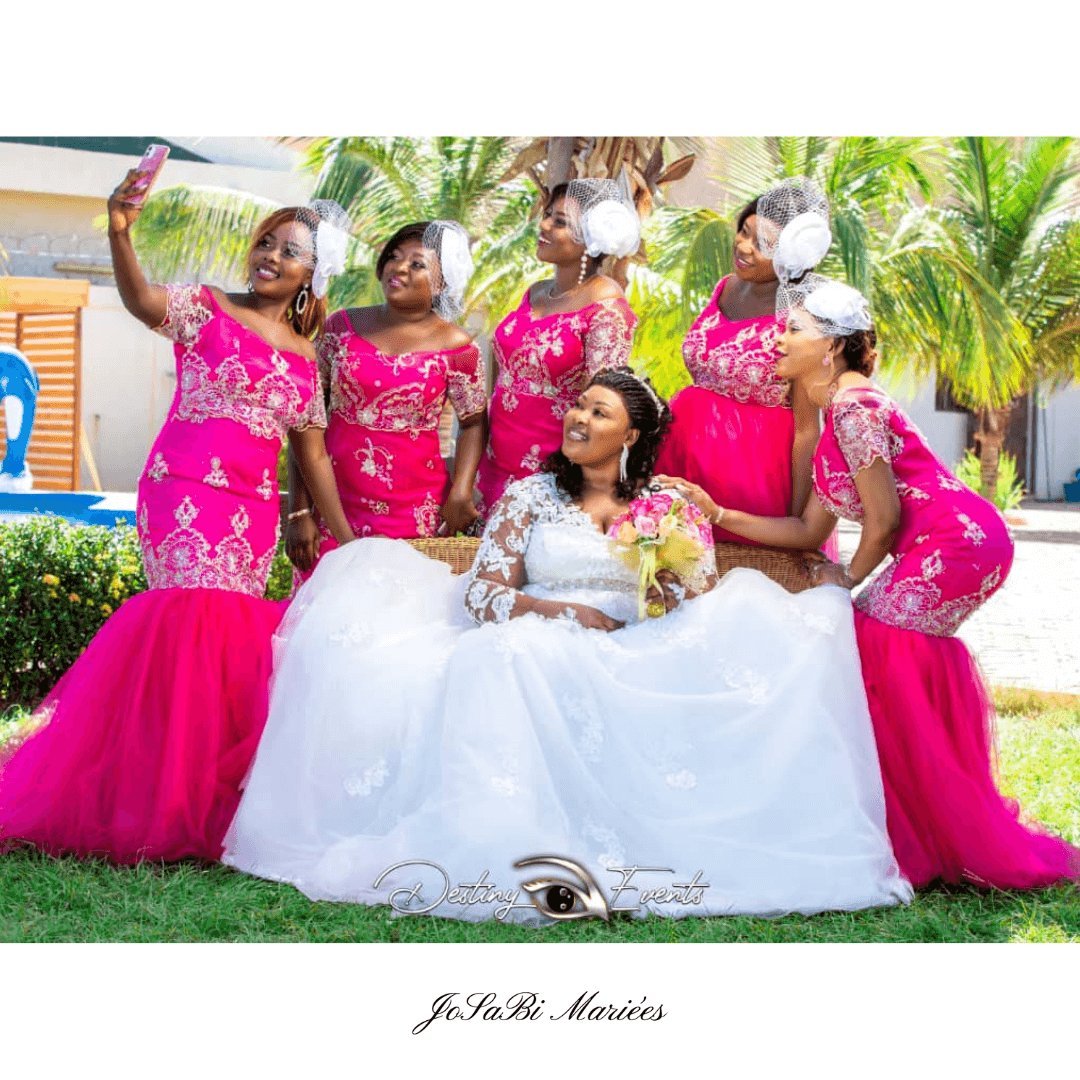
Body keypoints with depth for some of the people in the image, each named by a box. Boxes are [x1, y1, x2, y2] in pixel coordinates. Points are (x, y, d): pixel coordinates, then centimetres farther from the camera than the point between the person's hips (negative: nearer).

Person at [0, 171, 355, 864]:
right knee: (203, 617, -16)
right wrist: (120, 235, -38)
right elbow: (142, 300, -18)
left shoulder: (303, 354, 15)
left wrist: (347, 540, 12)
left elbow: (313, 454, 16)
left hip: (254, 512, 5)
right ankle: (179, 807, -8)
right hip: (185, 490, -5)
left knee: (226, 633, 1)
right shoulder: (206, 308, 3)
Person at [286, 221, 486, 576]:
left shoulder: (455, 347, -2)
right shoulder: (342, 327, 3)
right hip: (334, 509, 2)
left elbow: (473, 423, 7)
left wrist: (461, 492, -9)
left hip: (414, 517, -1)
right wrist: (299, 512, -1)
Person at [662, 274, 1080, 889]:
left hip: (955, 544, -10)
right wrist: (716, 513, 9)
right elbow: (810, 530, 15)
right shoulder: (836, 412, 17)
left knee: (869, 642, -6)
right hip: (959, 547, 10)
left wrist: (849, 579, 3)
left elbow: (883, 519, -14)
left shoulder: (853, 406, -14)